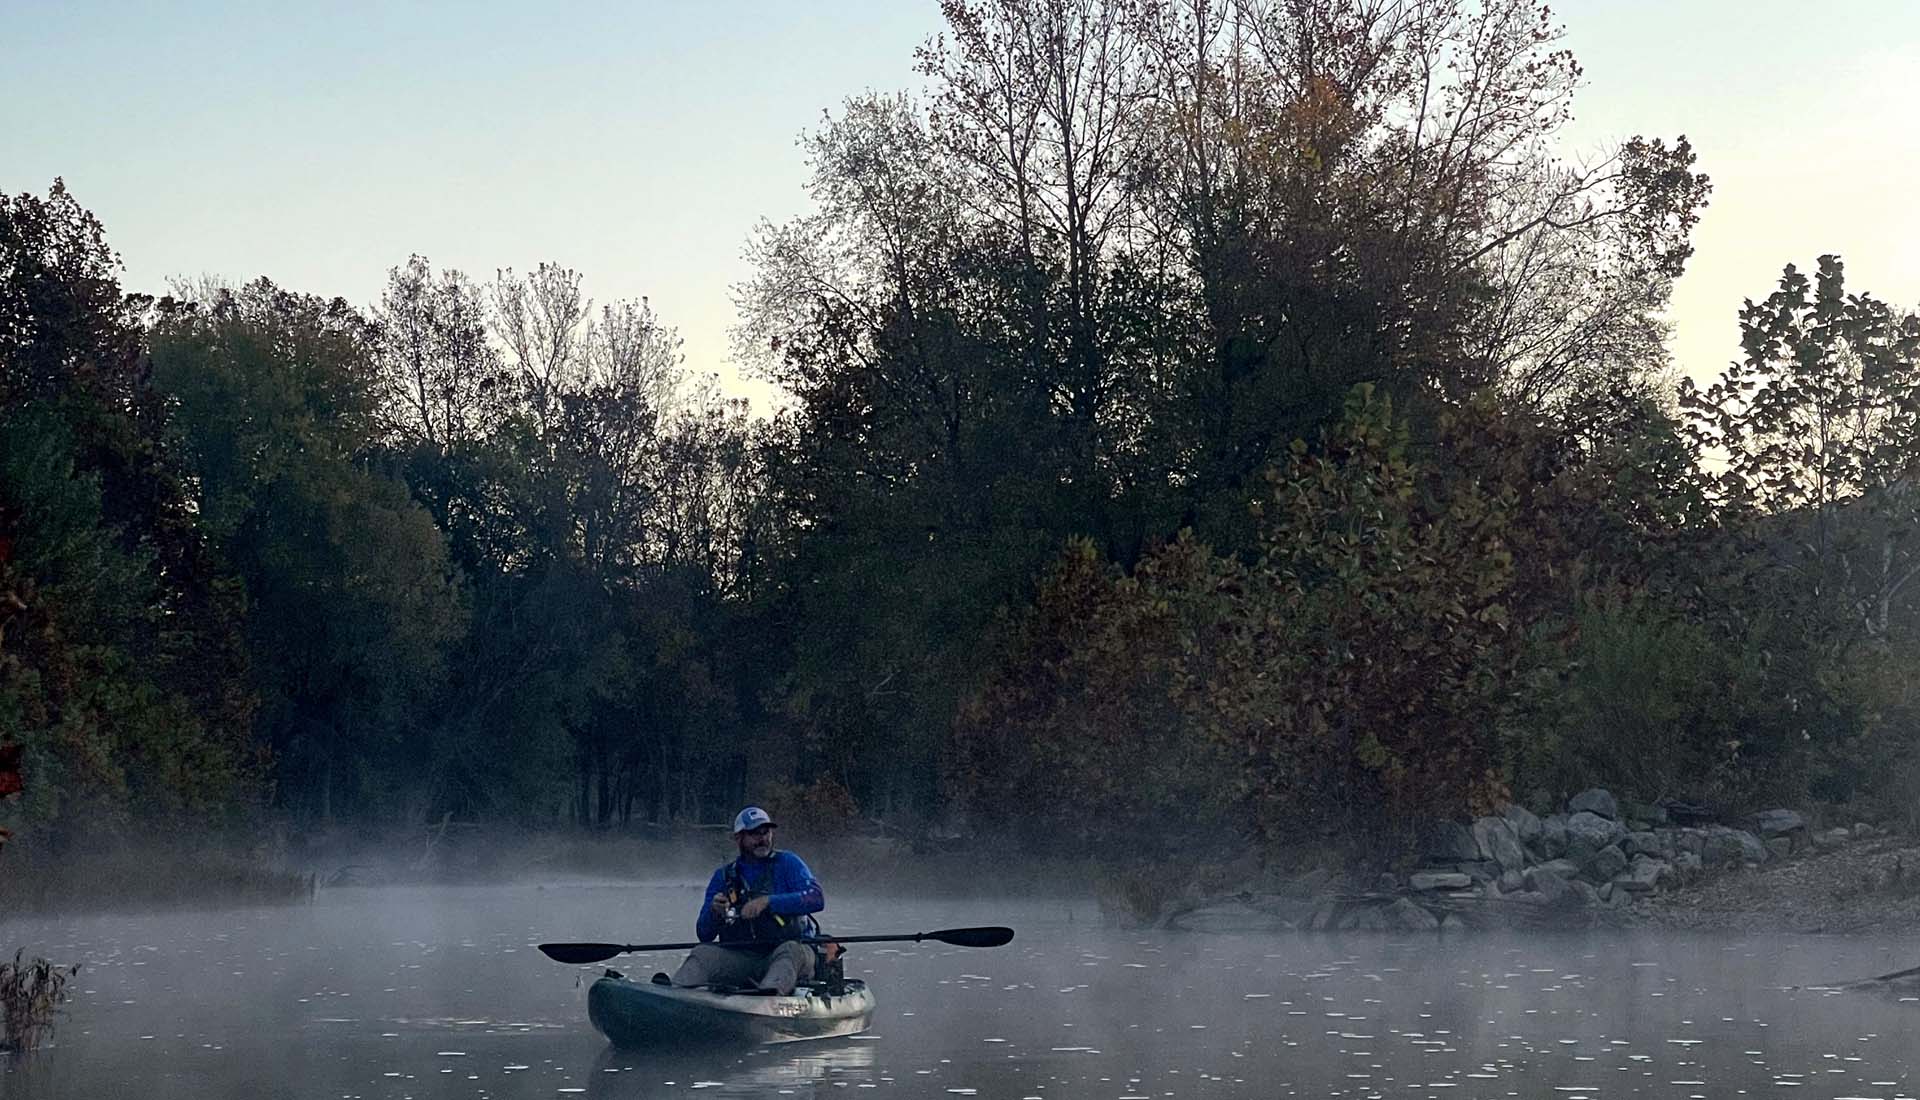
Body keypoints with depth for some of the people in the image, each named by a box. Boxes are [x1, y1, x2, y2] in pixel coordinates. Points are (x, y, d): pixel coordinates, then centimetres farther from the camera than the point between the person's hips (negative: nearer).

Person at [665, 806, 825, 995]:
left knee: (791, 950, -35)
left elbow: (817, 899, -13)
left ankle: (770, 990, -64)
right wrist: (714, 913, -12)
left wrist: (768, 901, -21)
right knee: (703, 954, -19)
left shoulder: (787, 863, 5)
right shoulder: (723, 876, 13)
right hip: (741, 960, 3)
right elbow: (704, 935, 11)